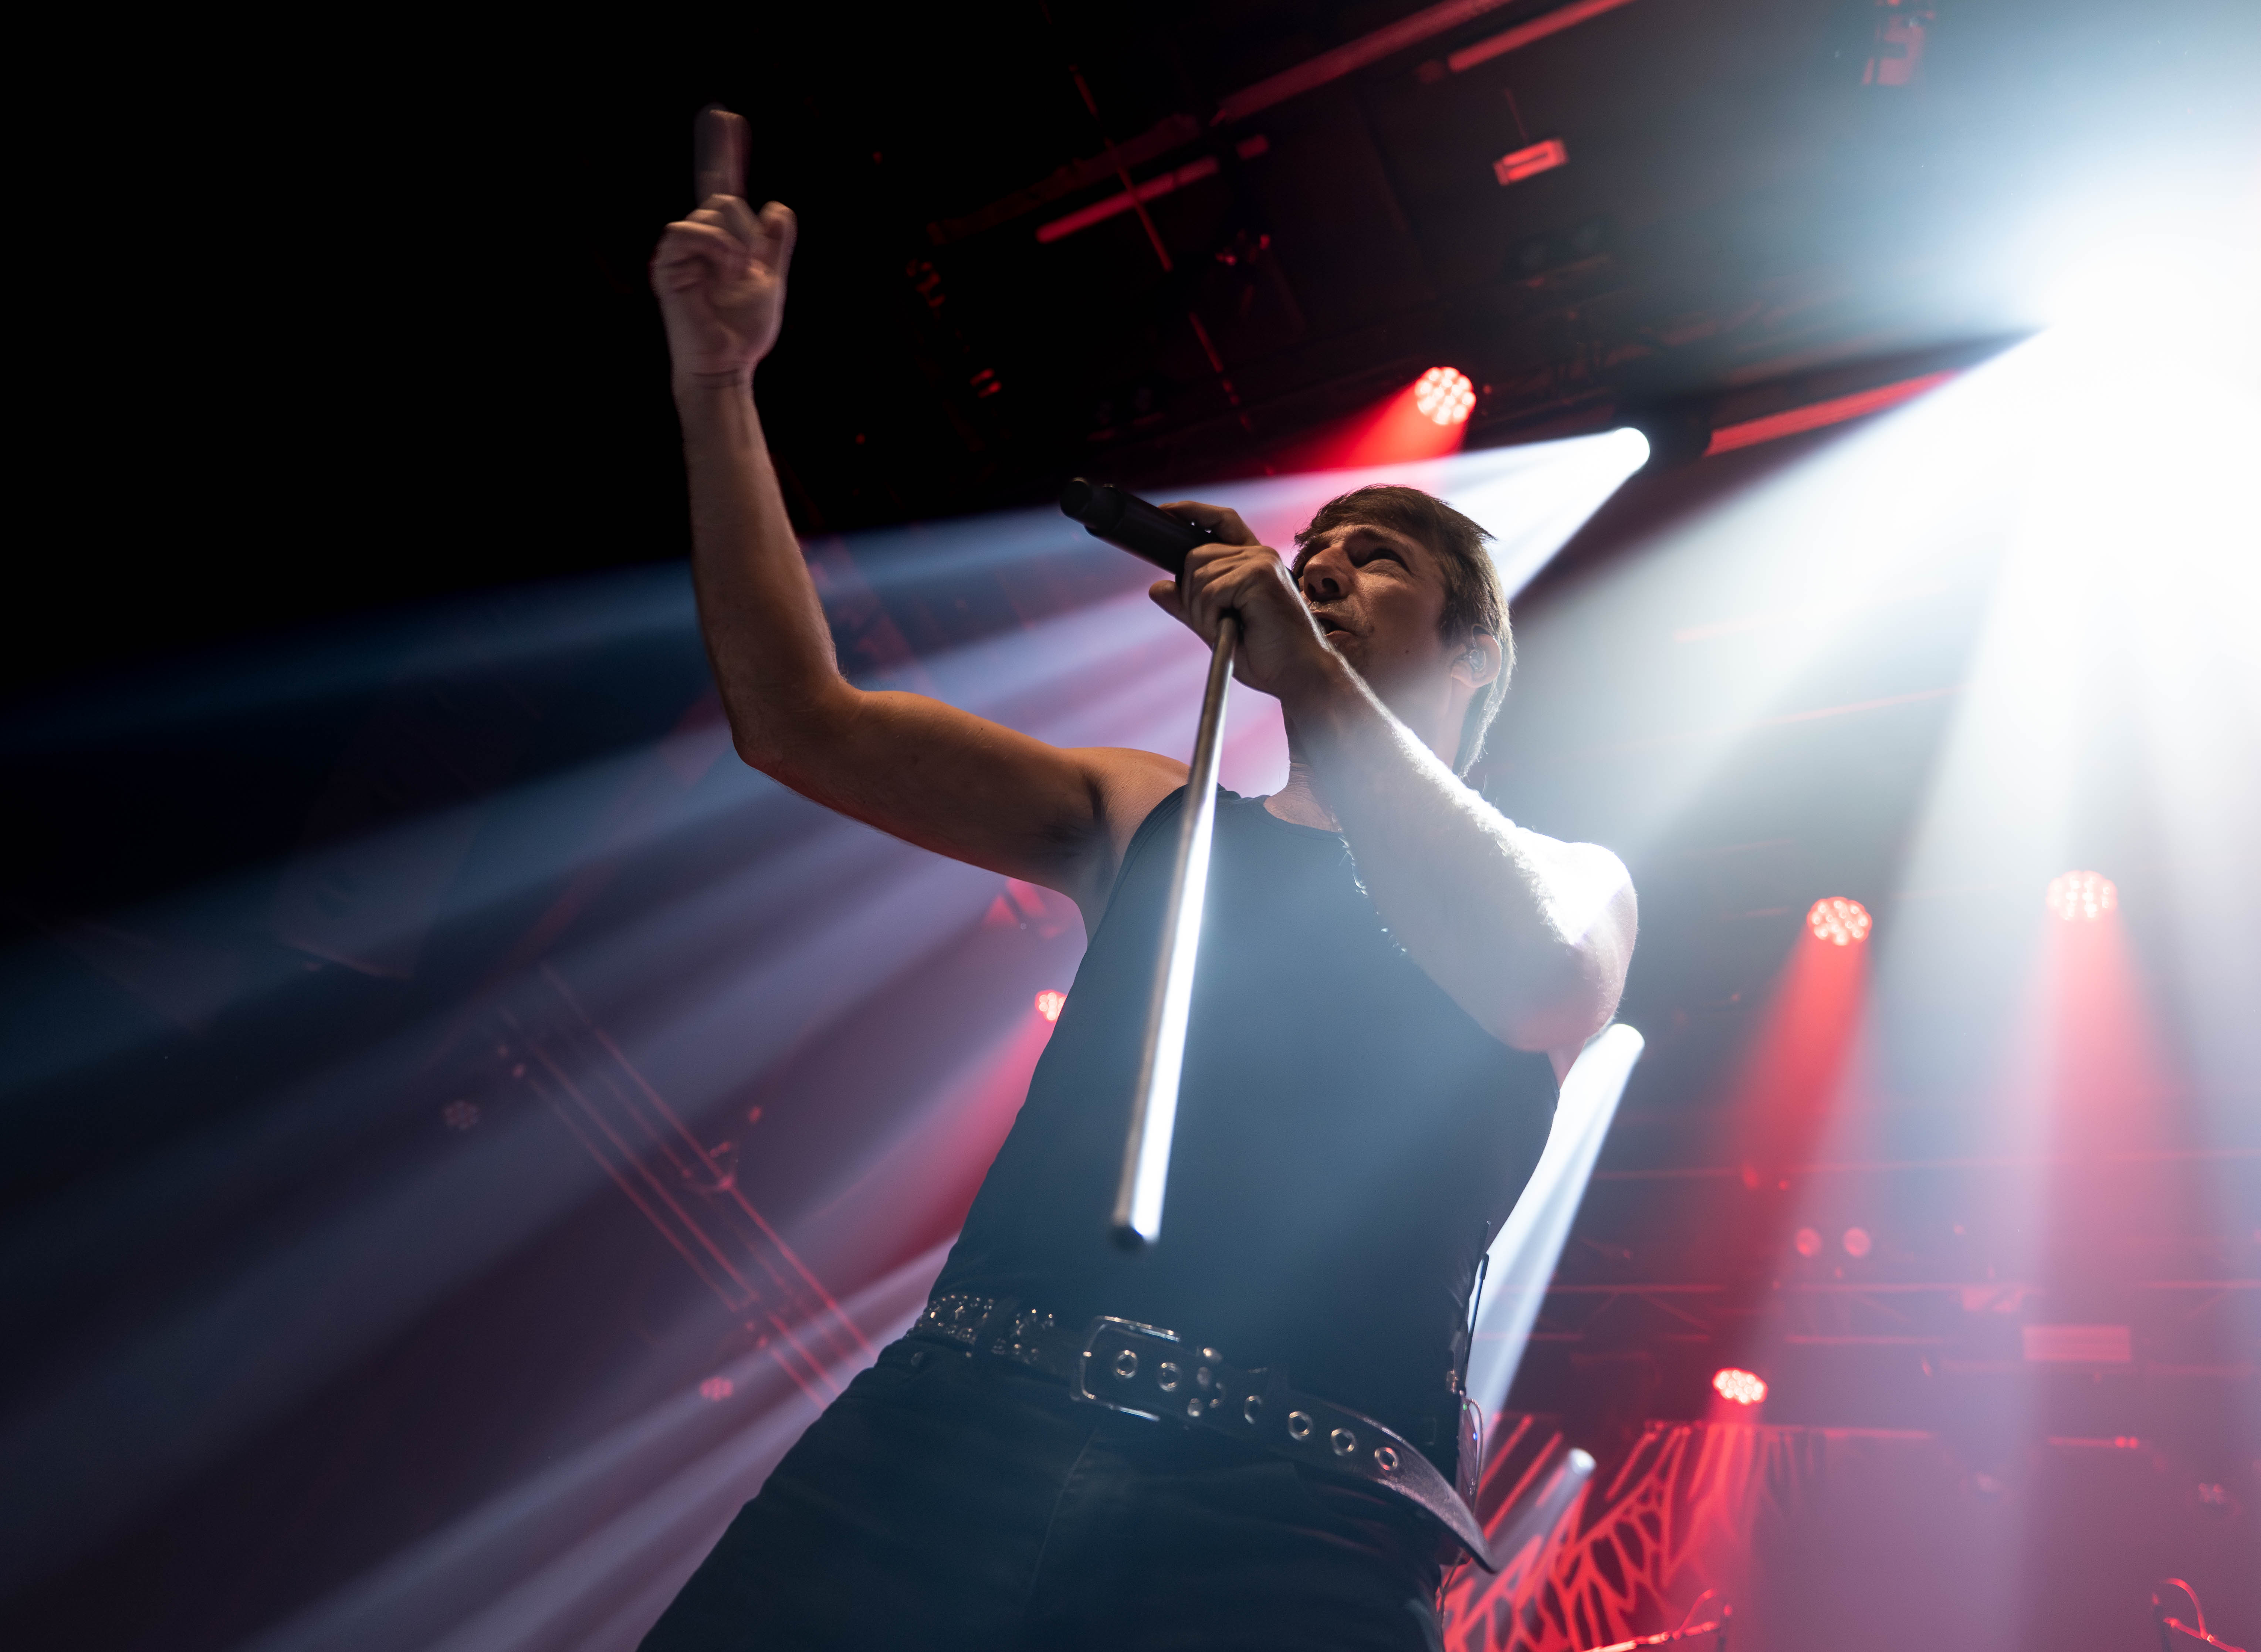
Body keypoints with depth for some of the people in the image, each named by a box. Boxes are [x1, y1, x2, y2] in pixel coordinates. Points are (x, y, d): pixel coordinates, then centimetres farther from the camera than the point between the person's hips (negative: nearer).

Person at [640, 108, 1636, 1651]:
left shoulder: (1573, 878, 14)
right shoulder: (1151, 814, 19)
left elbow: (1540, 981, -12)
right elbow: (801, 720, 13)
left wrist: (1301, 665, -7)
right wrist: (717, 384, 8)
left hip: (1290, 1519, -2)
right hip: (955, 1424, 3)